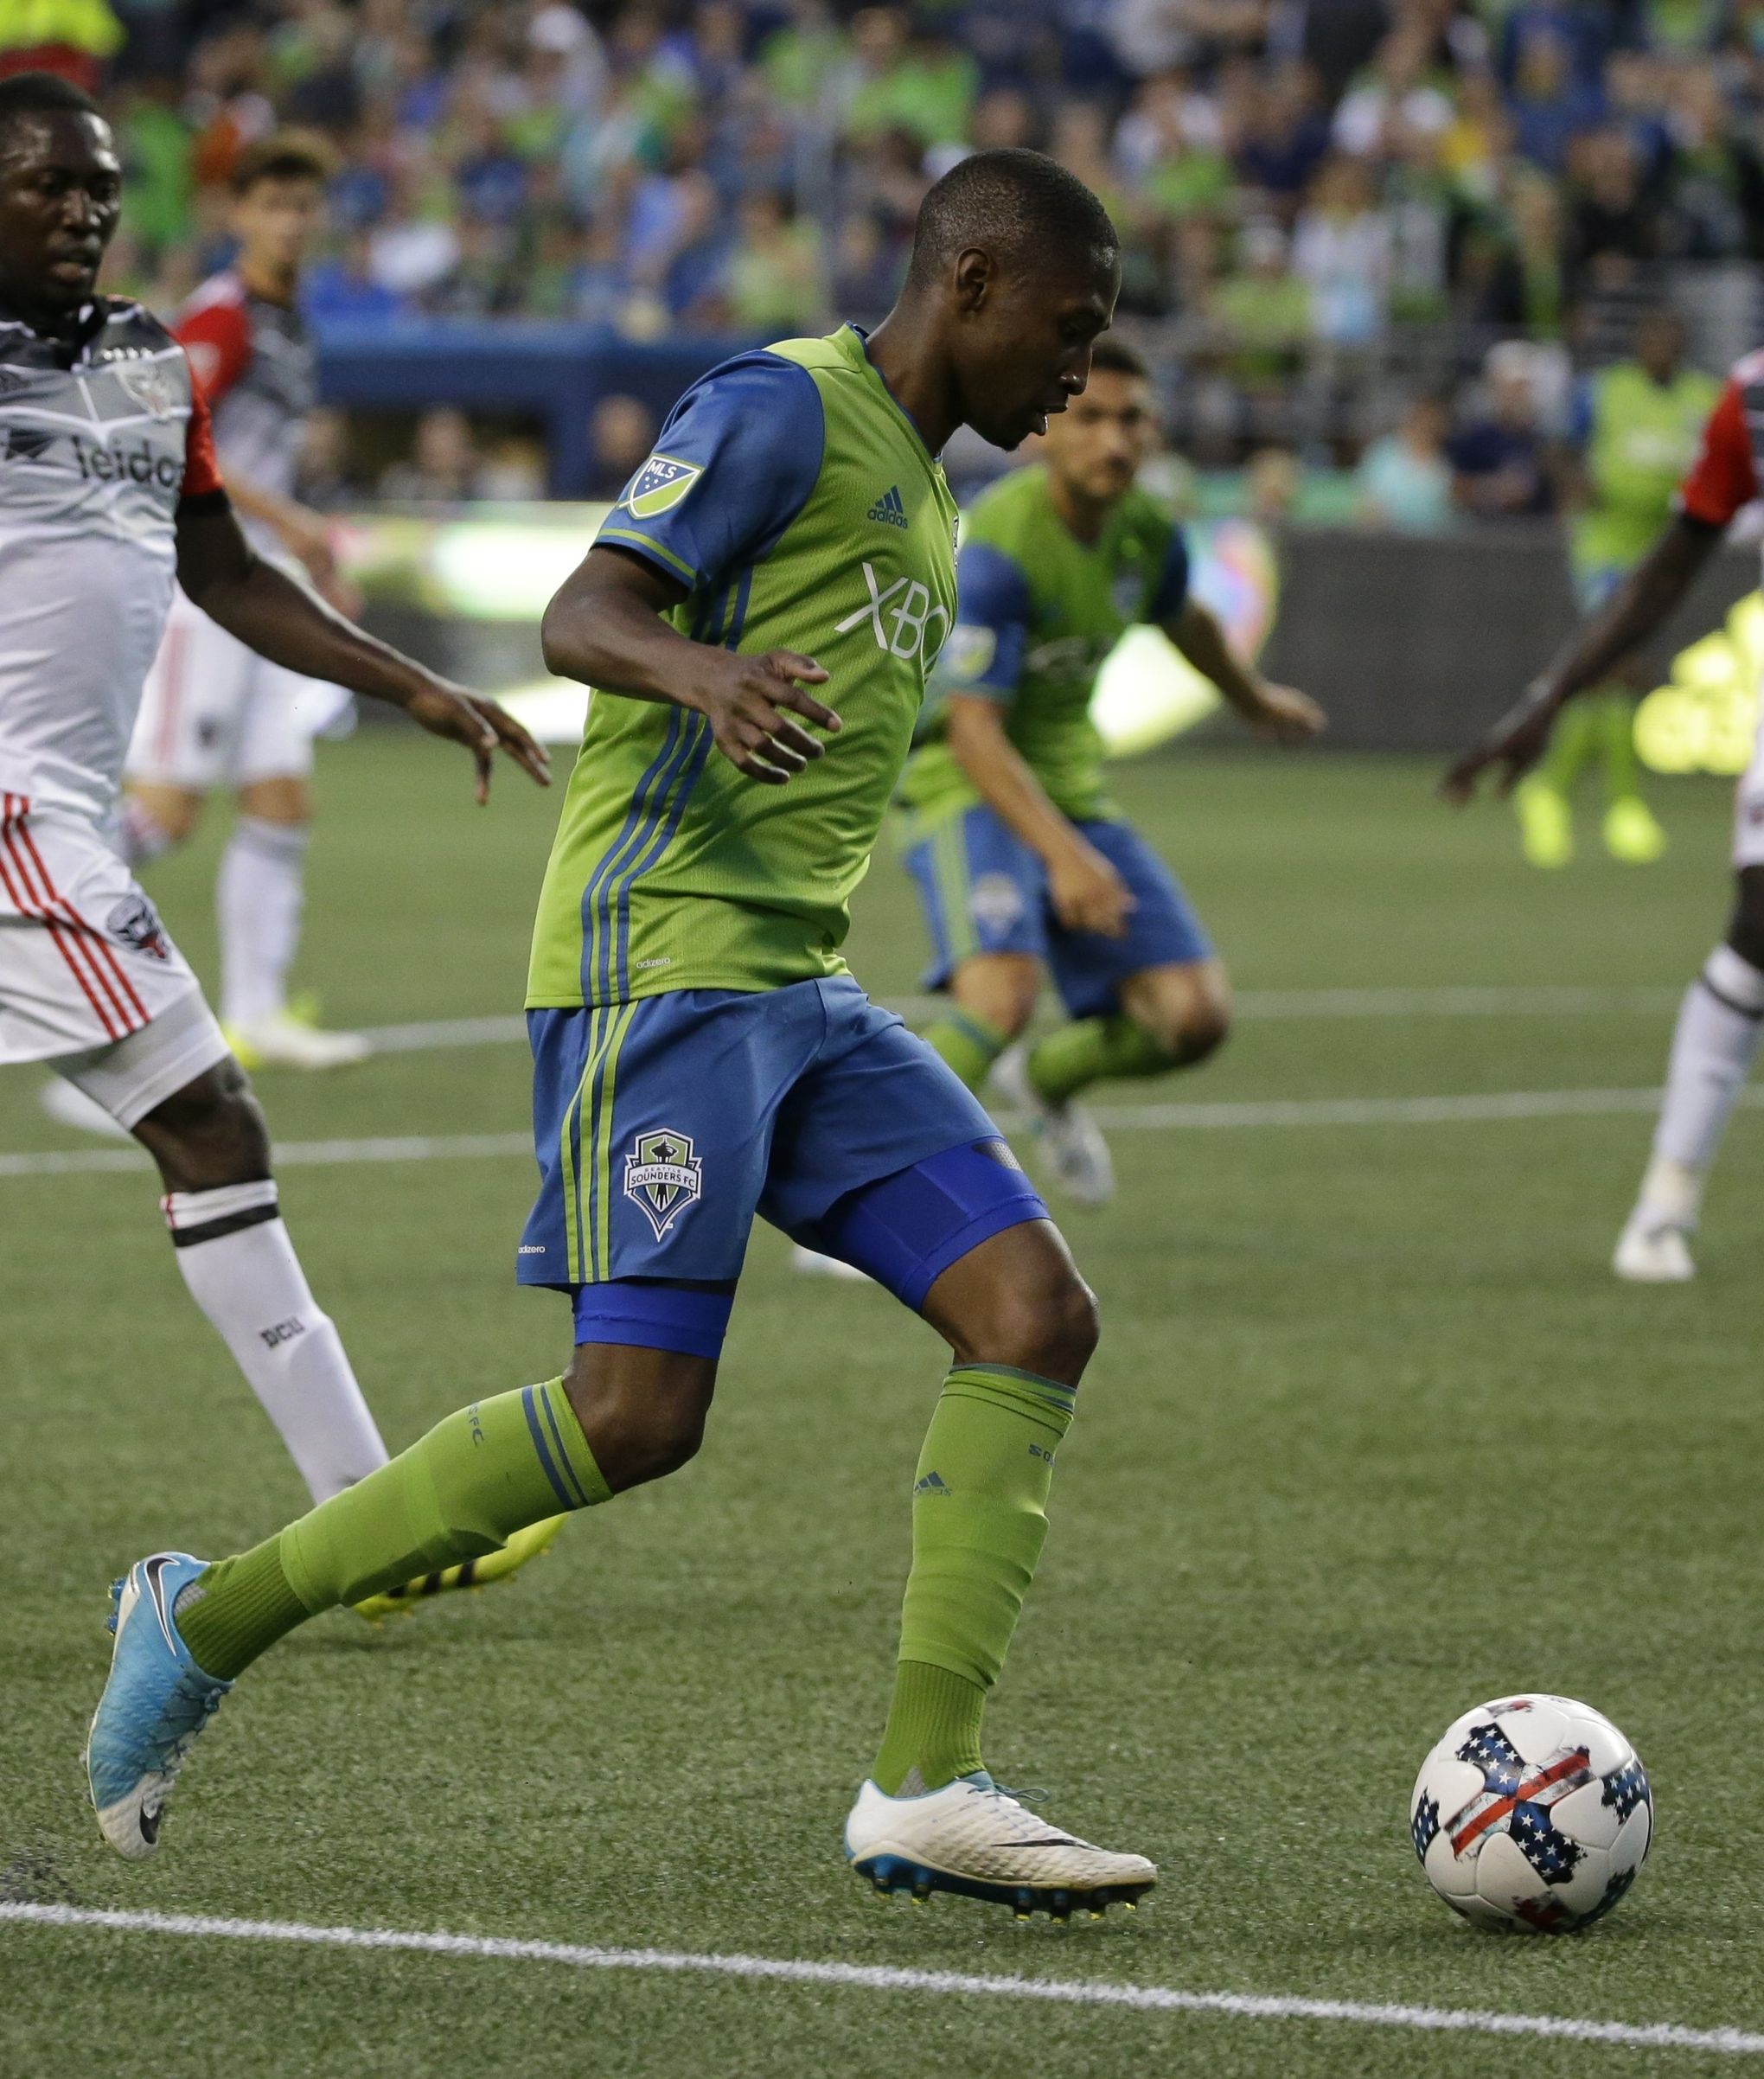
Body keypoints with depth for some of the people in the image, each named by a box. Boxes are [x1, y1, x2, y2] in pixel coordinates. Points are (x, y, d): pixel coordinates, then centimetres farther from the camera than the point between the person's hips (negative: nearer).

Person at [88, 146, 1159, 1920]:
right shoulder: (781, 408, -6)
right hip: (658, 952, -9)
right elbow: (583, 614, -17)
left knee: (1035, 1311, -7)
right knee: (636, 1410, -16)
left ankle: (925, 1791, -10)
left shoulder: (914, 485, 22)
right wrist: (701, 670, -37)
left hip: (797, 982, 10)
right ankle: (210, 1620, 0)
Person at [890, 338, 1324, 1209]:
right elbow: (973, 731, -28)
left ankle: (1049, 1077, 30)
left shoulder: (1144, 532, -2)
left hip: (1071, 785, 7)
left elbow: (1181, 616, 24)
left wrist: (1255, 698, 42)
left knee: (1193, 1016, -3)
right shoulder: (997, 547, -25)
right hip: (966, 787, -7)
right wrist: (1062, 854, -39)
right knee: (1002, 994, -33)